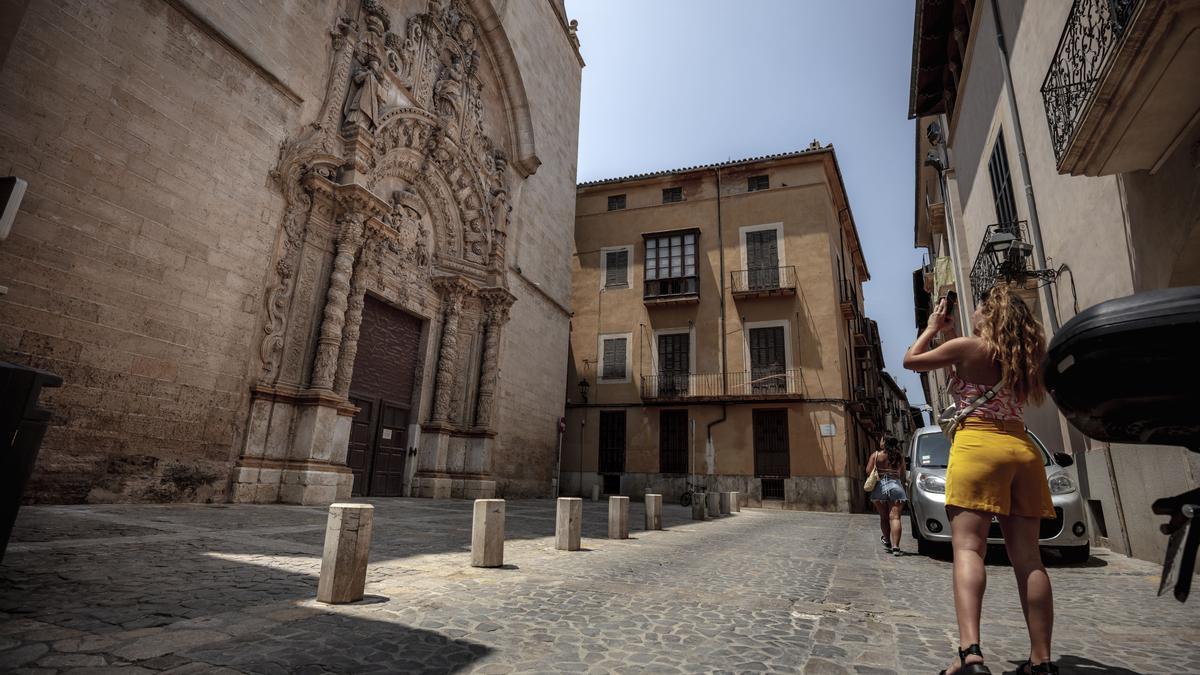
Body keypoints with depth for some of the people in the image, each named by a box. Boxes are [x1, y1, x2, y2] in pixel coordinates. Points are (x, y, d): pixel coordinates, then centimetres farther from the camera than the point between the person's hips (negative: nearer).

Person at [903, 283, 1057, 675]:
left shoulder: (967, 347, -2)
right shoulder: (1025, 353, 16)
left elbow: (911, 361, 8)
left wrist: (932, 328, 22)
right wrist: (950, 334, 34)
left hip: (977, 446, -6)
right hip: (1023, 449, 7)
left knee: (968, 547, -13)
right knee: (1027, 557, 6)